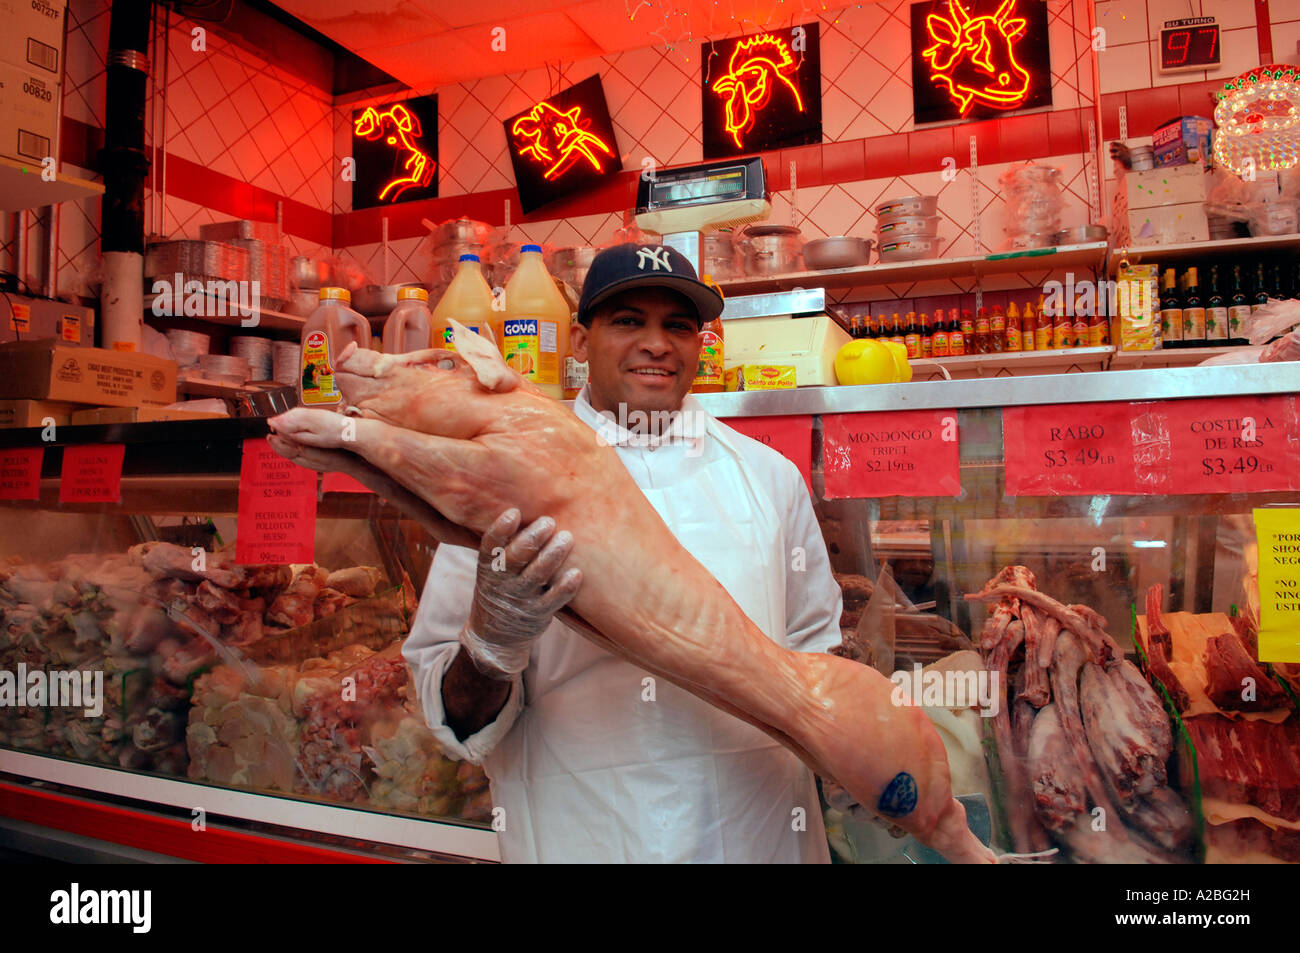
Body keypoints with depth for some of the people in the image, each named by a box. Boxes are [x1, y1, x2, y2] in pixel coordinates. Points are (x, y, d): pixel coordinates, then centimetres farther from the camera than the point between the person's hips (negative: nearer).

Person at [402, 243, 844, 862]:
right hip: (578, 840, -2)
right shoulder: (507, 484, -9)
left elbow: (814, 652, 10)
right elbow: (458, 722, -10)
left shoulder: (768, 475, 1)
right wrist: (491, 643, -29)